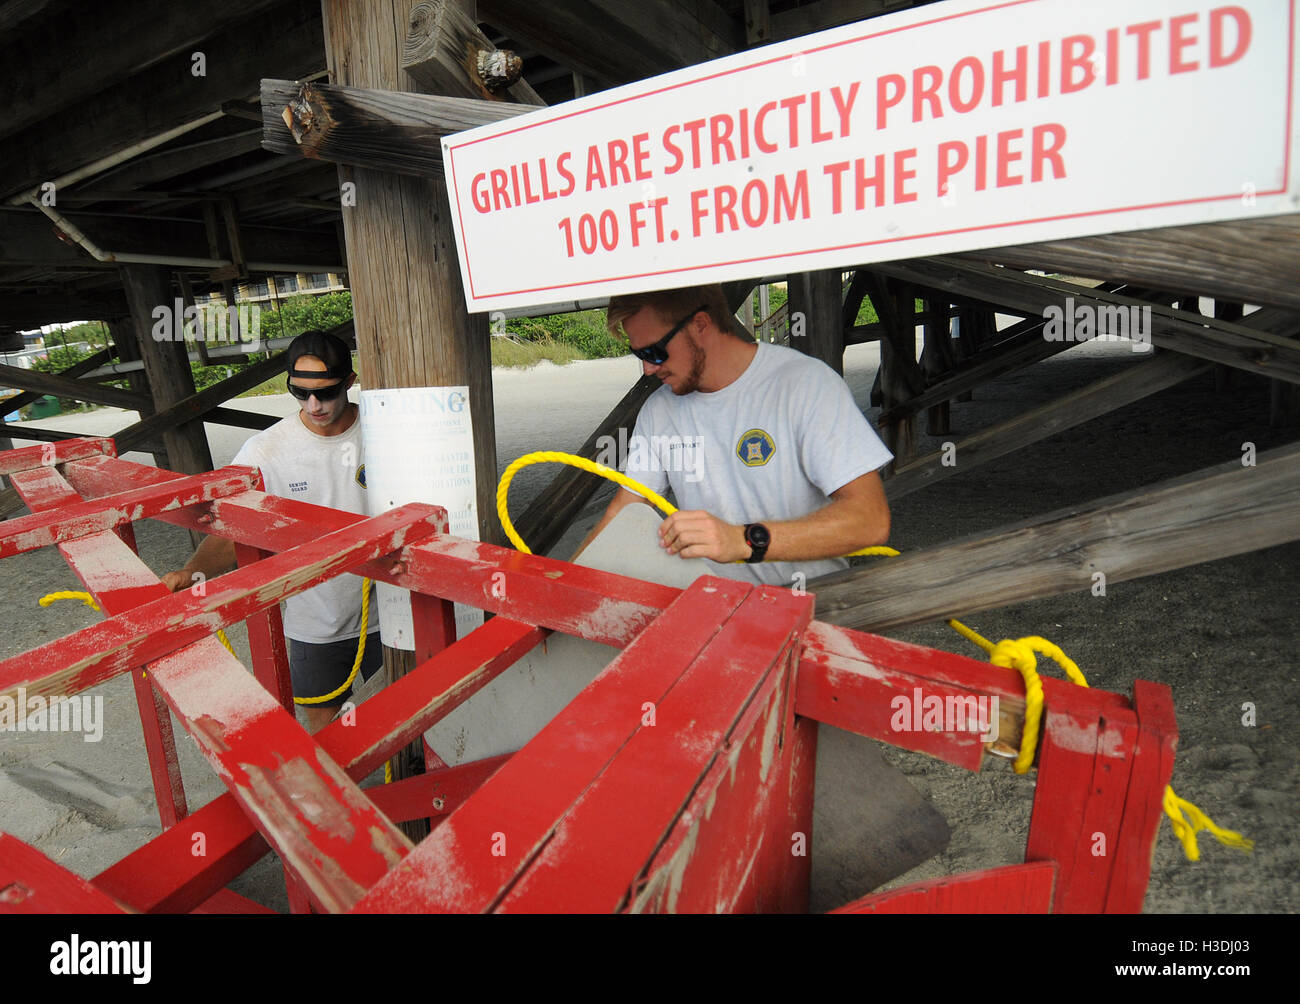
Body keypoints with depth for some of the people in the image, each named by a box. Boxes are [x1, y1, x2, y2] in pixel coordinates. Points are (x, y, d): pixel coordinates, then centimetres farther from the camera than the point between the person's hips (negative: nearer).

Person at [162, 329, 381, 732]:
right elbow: (232, 535, -9)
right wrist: (193, 572, -28)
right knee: (323, 730, 14)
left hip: (387, 613, 0)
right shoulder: (265, 450, -11)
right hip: (314, 624, 0)